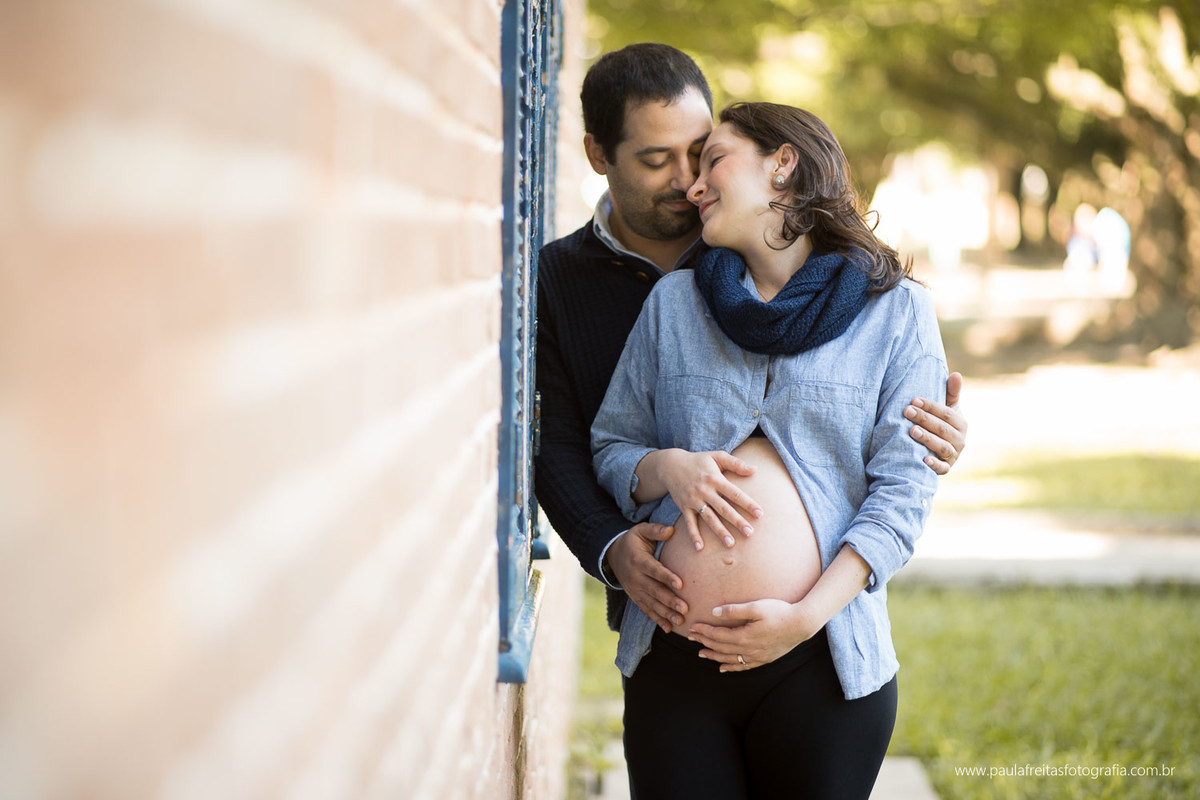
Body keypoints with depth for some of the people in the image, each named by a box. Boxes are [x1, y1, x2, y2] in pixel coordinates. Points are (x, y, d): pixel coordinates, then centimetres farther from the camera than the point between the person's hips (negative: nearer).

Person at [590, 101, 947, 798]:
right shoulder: (674, 301, 12)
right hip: (673, 661, 2)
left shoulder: (895, 309, 4)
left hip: (820, 663, -2)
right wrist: (667, 468, -8)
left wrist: (807, 616, -13)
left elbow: (904, 488, -2)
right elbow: (610, 450, 15)